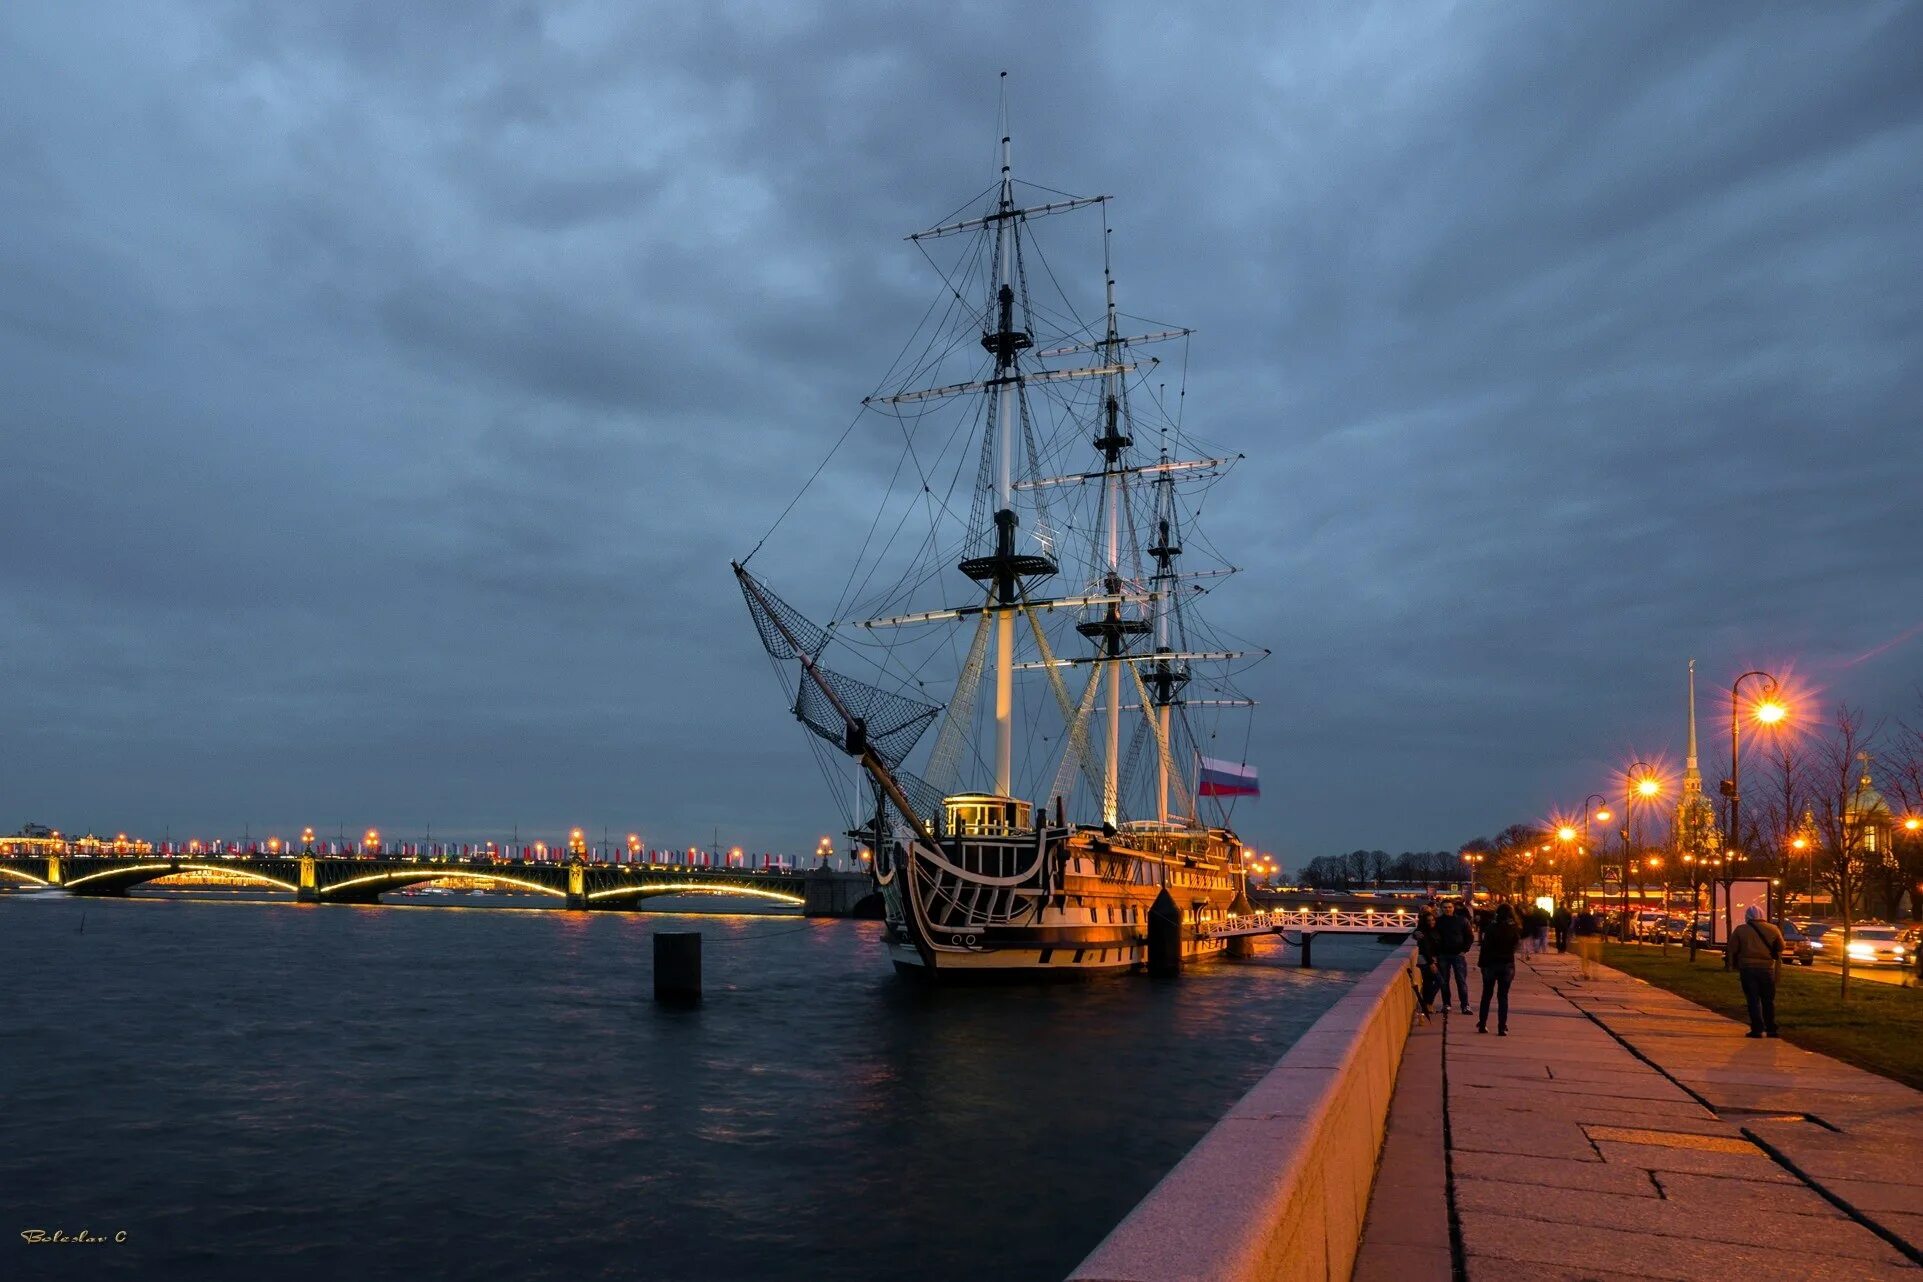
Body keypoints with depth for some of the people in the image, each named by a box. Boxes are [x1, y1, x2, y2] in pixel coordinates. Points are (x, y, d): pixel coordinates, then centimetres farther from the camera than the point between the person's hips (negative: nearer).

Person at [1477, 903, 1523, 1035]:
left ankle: (1482, 1025, 14)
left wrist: (1481, 963, -6)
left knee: (1486, 995, 12)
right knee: (1503, 996, 7)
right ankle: (1502, 1028, 1)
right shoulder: (1515, 928, -3)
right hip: (1507, 964, 1)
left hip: (1490, 963, -1)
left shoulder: (1492, 926, -11)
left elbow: (1485, 945, -11)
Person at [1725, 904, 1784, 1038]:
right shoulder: (1773, 929, 2)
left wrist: (1733, 965, 13)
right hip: (1767, 967, 2)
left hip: (1747, 968, -2)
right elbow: (1780, 948, 9)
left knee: (1753, 1000, 3)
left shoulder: (1740, 930, -1)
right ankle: (1771, 1029, 18)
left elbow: (1732, 950, -1)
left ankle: (1757, 1029, -3)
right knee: (1768, 1000, 14)